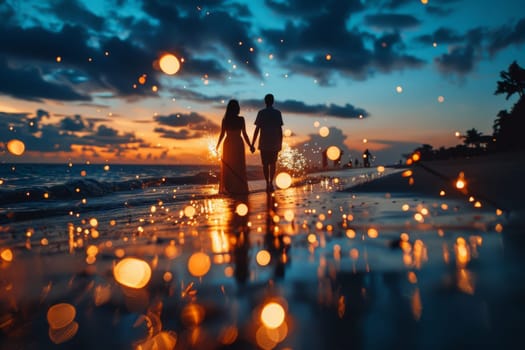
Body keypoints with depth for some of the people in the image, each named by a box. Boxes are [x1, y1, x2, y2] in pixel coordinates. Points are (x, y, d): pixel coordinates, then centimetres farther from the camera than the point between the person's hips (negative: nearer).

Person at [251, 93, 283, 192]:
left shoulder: (261, 113, -4)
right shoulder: (278, 113, 1)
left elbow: (257, 129, -7)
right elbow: (280, 130, 1)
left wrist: (252, 144, -3)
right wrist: (280, 143, 10)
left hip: (264, 143, -1)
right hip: (275, 143, 1)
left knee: (265, 164, 10)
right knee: (273, 163, 15)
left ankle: (268, 183, 4)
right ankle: (271, 183, 4)